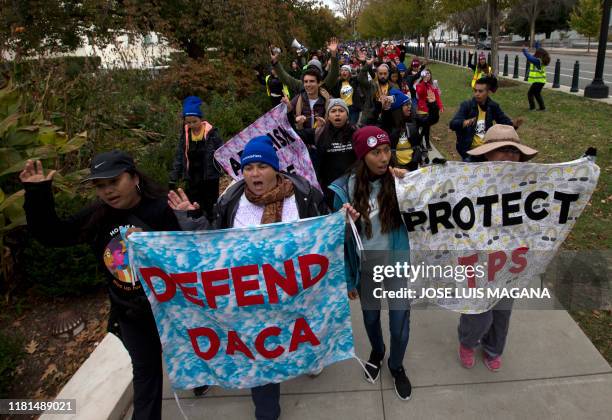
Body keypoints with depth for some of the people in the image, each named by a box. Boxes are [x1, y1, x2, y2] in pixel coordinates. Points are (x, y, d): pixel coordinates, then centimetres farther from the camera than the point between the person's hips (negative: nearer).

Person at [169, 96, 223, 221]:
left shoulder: (211, 132, -10)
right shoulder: (185, 134, 1)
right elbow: (179, 157, 5)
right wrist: (173, 179, 3)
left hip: (210, 179, -3)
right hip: (193, 179, 3)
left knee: (210, 210, 8)